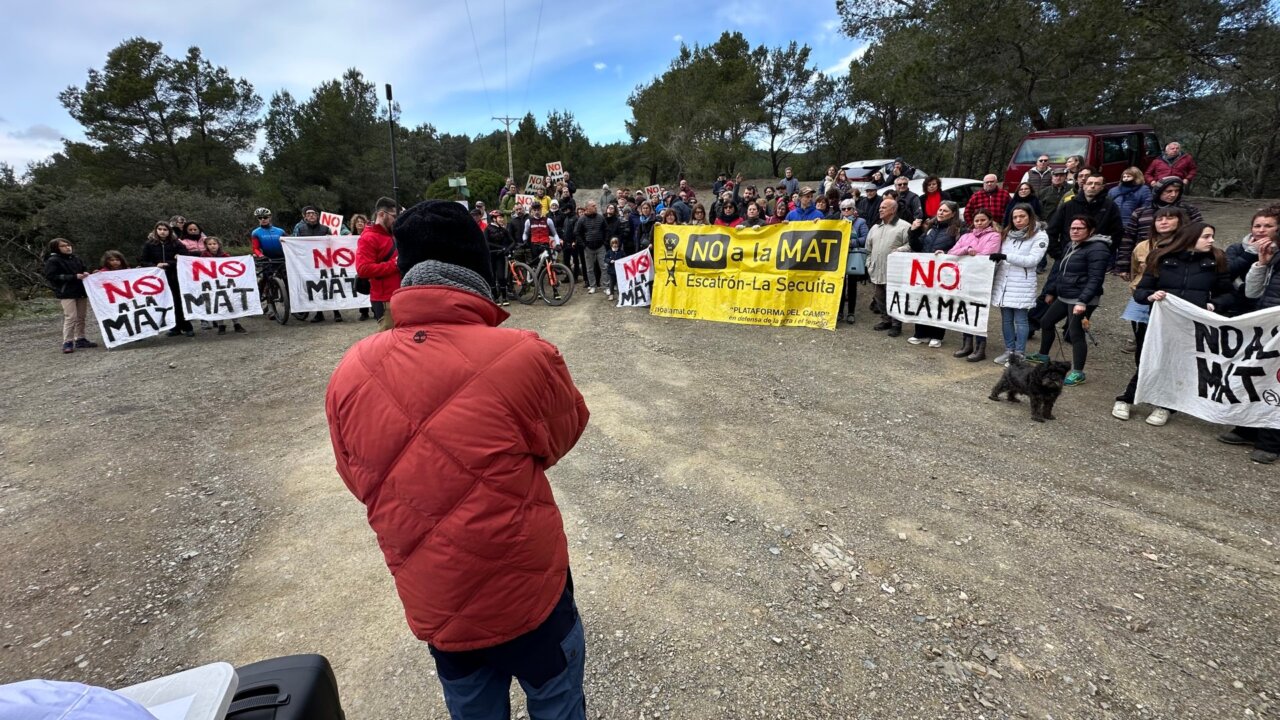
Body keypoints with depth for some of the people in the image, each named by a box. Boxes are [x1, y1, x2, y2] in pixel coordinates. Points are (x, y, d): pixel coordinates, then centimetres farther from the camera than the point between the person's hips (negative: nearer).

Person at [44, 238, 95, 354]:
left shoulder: (76, 259, 12)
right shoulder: (52, 261, -4)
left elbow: (84, 269, 26)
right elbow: (51, 276, -11)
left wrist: (86, 273, 1)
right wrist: (74, 277, -17)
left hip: (81, 291, 6)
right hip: (66, 293, -6)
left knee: (82, 317, 8)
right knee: (71, 317, -12)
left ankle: (80, 340, 16)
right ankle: (67, 343, -7)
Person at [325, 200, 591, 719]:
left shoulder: (350, 372, -13)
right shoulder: (525, 357, -26)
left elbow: (361, 482, 2)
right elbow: (567, 432, -6)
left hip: (431, 601, 4)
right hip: (526, 588, -3)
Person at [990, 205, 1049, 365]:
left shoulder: (1039, 236, -2)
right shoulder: (1007, 233, 15)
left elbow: (1033, 260, -13)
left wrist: (1006, 256, -20)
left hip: (1022, 285, -5)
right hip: (1003, 282, 5)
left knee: (1020, 319, -2)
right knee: (1006, 318, 9)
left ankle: (1020, 353, 4)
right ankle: (1009, 350, 17)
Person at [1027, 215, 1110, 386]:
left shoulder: (1097, 249, -15)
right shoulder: (1071, 246, 14)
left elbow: (1095, 279, -23)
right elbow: (1059, 269, 22)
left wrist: (1083, 301, -30)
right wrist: (1050, 291, 24)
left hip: (1081, 299, -10)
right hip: (1063, 297, 10)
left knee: (1075, 332, -9)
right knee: (1046, 322, 19)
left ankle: (1078, 373, -2)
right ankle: (1043, 355, 39)